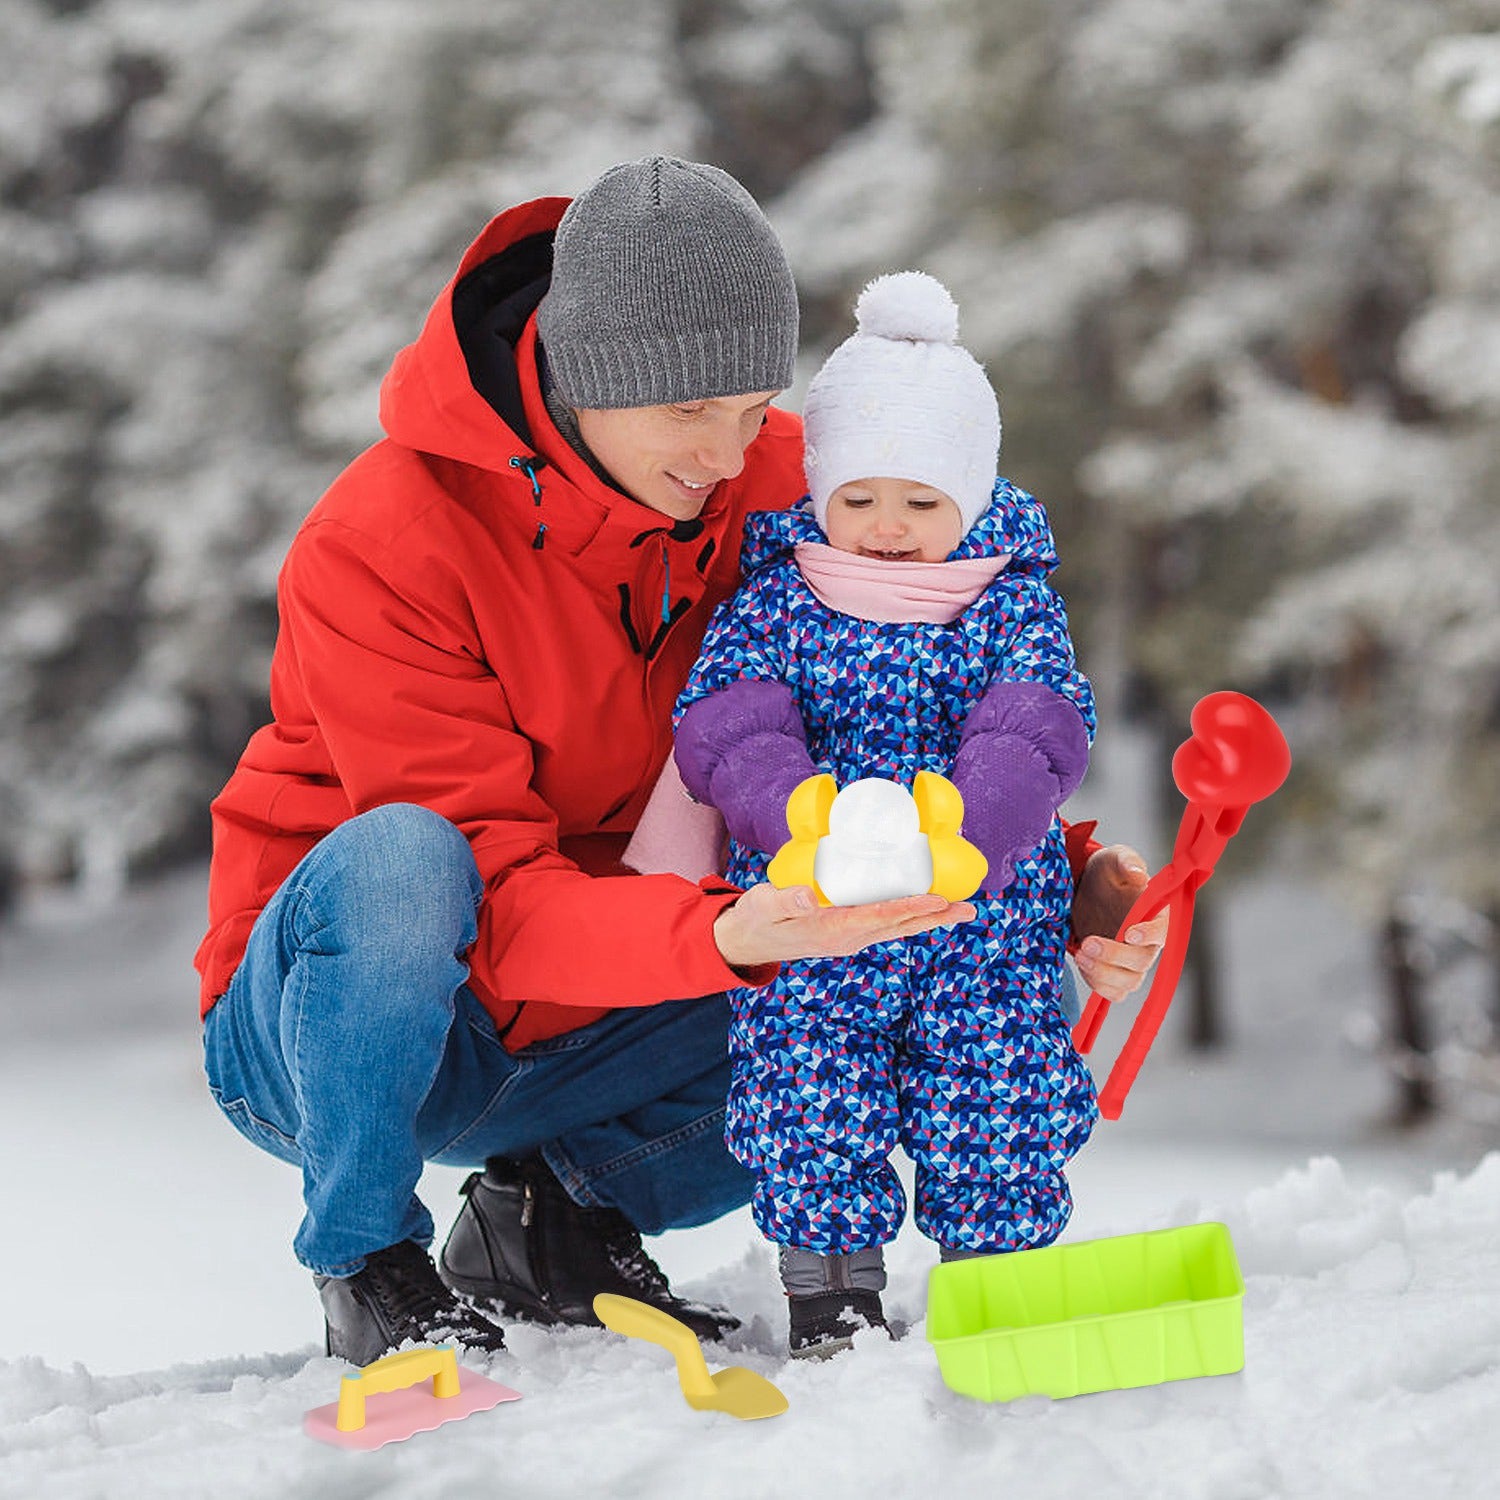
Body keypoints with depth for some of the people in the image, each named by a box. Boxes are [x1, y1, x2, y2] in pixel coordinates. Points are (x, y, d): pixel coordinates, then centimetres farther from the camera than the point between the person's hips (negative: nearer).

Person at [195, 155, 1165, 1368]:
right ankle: (368, 1262, -14)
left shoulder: (774, 483, -9)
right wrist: (722, 936, -47)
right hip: (307, 1028, -5)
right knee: (397, 860, -38)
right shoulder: (378, 549, -25)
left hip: (570, 1039, 5)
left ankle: (561, 1210, 4)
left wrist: (1051, 880, -23)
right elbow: (496, 899, -29)